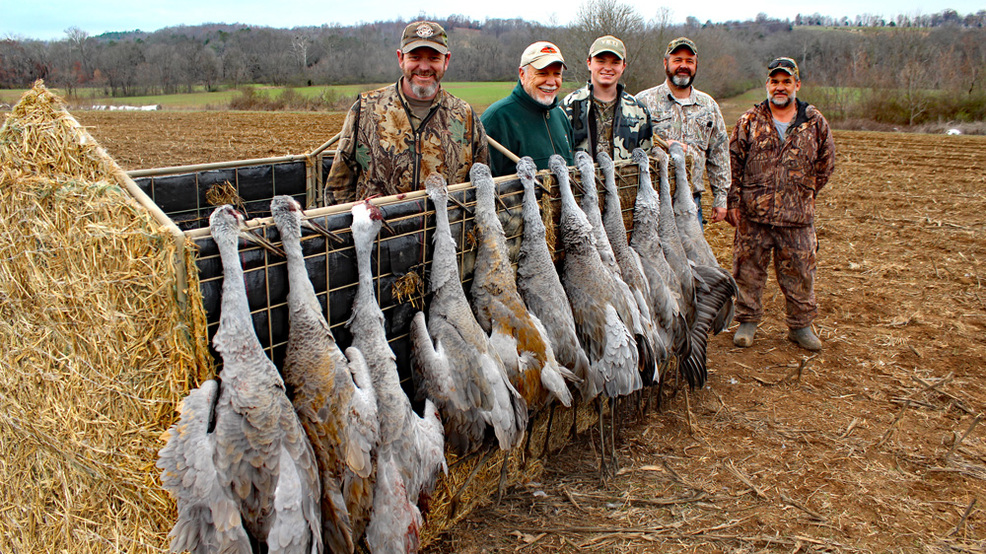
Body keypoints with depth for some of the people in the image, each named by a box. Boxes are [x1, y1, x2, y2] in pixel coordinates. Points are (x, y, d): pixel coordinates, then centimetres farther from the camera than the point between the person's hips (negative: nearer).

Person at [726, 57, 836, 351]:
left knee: (799, 272, 7)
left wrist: (804, 194, 11)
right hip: (753, 215, 0)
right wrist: (733, 202, -3)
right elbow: (733, 163, 2)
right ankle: (747, 321, 22)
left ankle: (801, 325, 22)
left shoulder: (815, 122, 5)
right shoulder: (750, 121, 2)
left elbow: (826, 163, 15)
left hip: (797, 216, 1)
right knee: (748, 269, 7)